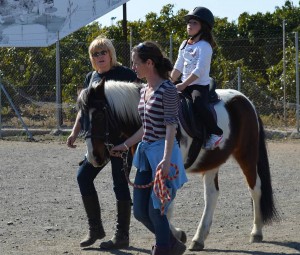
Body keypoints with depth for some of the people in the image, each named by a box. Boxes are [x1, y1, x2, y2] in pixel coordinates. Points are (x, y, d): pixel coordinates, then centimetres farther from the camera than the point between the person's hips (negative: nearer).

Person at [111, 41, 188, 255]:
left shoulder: (167, 90, -13)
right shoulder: (145, 91, 13)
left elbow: (171, 126, -19)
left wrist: (166, 159, -28)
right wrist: (124, 146, 25)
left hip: (162, 153, -9)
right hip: (145, 153, 9)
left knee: (155, 211, -5)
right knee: (140, 211, 9)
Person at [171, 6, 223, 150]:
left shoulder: (204, 46, -10)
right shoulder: (184, 45, 14)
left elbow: (199, 70, -20)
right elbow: (178, 68, 17)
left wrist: (183, 85, -24)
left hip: (200, 85, -8)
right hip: (185, 86, 8)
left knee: (198, 104, -34)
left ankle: (216, 133, -18)